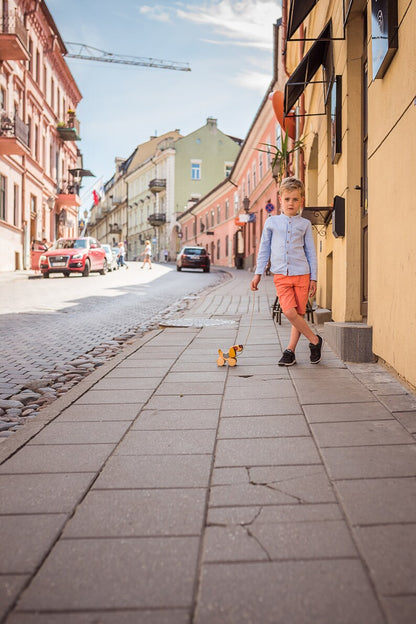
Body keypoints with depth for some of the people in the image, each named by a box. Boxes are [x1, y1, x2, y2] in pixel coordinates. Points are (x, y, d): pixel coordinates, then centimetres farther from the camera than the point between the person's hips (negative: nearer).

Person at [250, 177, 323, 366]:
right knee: (290, 313, -14)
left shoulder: (305, 224, 7)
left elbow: (311, 252, 10)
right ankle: (315, 340, 5)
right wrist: (258, 274, 9)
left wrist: (313, 278, 6)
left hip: (301, 274, 0)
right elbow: (264, 249, 13)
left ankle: (290, 351, 14)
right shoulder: (271, 222, 8)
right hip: (281, 275, 0)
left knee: (298, 314, 0)